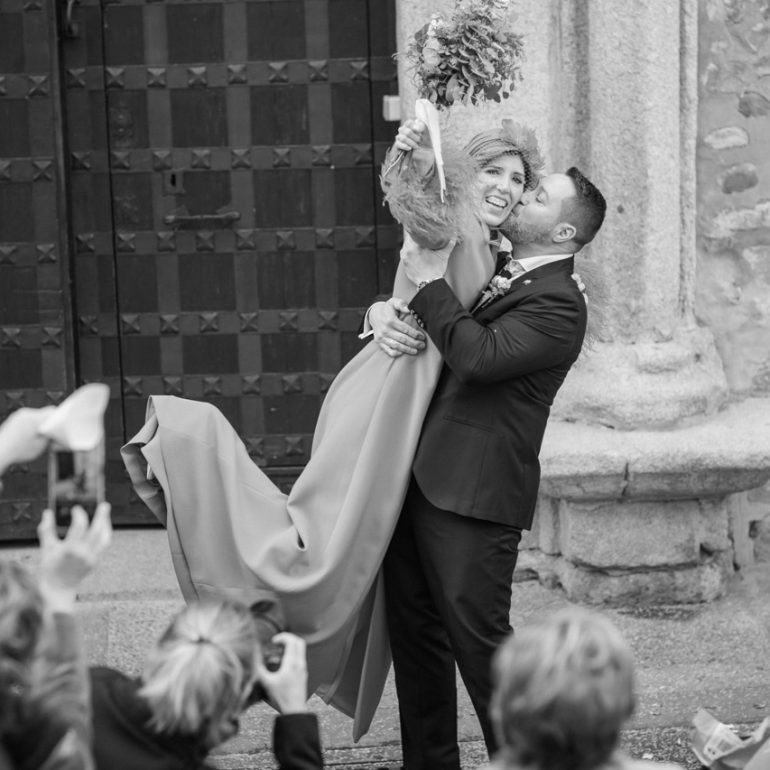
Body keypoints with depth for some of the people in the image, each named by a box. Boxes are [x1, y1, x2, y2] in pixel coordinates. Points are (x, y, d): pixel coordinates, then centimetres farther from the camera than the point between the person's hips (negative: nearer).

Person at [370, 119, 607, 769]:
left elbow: (480, 355, -23)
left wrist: (431, 283, -15)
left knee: (478, 641, -4)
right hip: (420, 480, 9)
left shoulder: (558, 305, -11)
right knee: (414, 632, 15)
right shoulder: (494, 270, 16)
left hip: (473, 495, -9)